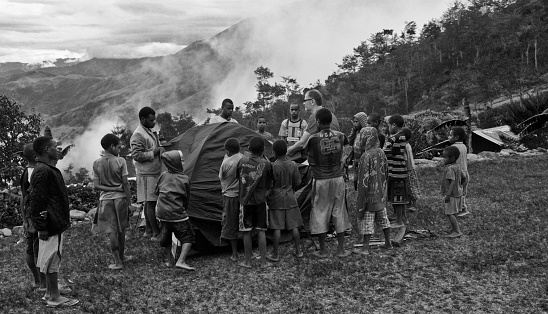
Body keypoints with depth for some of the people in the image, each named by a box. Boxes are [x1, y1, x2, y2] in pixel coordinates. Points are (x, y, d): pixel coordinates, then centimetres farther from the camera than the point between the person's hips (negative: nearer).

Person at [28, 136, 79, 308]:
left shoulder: (48, 169, 15)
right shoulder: (42, 171, -18)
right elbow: (36, 202, -21)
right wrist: (41, 227, -21)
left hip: (56, 223, 10)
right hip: (51, 225, -10)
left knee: (51, 260, 15)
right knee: (52, 259, -3)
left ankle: (50, 293, 24)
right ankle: (54, 298, 4)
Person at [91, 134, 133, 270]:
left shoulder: (96, 163, -1)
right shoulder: (120, 161, -10)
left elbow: (96, 185, -5)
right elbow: (125, 184, -8)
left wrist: (111, 189, -4)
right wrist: (129, 202, -2)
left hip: (105, 199, 1)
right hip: (120, 198, -1)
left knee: (111, 231, 4)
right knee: (121, 229, 14)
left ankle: (118, 261, 4)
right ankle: (121, 256, 29)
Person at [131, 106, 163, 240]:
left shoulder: (150, 132, 15)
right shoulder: (138, 135, -16)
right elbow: (137, 155, -21)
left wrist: (160, 150, 11)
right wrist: (154, 152, -18)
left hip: (154, 173, 10)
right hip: (146, 174, -10)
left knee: (149, 202, 13)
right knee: (151, 203, -7)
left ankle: (149, 231, 21)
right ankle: (156, 234, -4)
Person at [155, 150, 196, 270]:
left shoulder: (163, 175, 5)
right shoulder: (184, 179, -7)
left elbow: (156, 192, 18)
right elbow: (186, 198, 1)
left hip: (162, 214, 5)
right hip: (177, 214, -5)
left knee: (166, 235, 22)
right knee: (187, 236, 5)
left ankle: (168, 260, 26)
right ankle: (181, 261, -7)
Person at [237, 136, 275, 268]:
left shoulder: (242, 161, -5)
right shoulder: (266, 164, -7)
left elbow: (237, 178, 7)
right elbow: (269, 184, 2)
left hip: (245, 200, 0)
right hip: (260, 201, 0)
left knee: (246, 232, 7)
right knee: (261, 231, 7)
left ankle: (247, 261, 15)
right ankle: (263, 261, 10)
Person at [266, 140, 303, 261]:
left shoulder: (273, 166, -14)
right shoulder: (293, 165, -3)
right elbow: (297, 182, 5)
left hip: (276, 199, -3)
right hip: (290, 198, 4)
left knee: (277, 228, 1)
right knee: (294, 225, 10)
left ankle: (275, 255, 8)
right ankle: (298, 251, 18)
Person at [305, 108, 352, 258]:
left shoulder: (314, 139, -14)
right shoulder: (339, 136, -2)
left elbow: (305, 151, -1)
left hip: (320, 180, -3)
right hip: (338, 179, 3)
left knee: (320, 213, 7)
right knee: (339, 212, 11)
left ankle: (322, 250, 13)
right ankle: (341, 249, 16)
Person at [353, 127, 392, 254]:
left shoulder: (366, 156, -20)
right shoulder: (381, 153, 3)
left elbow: (364, 179, -20)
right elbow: (386, 172, 12)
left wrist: (360, 201, -15)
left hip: (370, 195, -7)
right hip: (382, 195, 7)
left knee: (367, 220, 0)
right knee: (383, 217, 18)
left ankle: (365, 248, 5)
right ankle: (388, 242, 27)